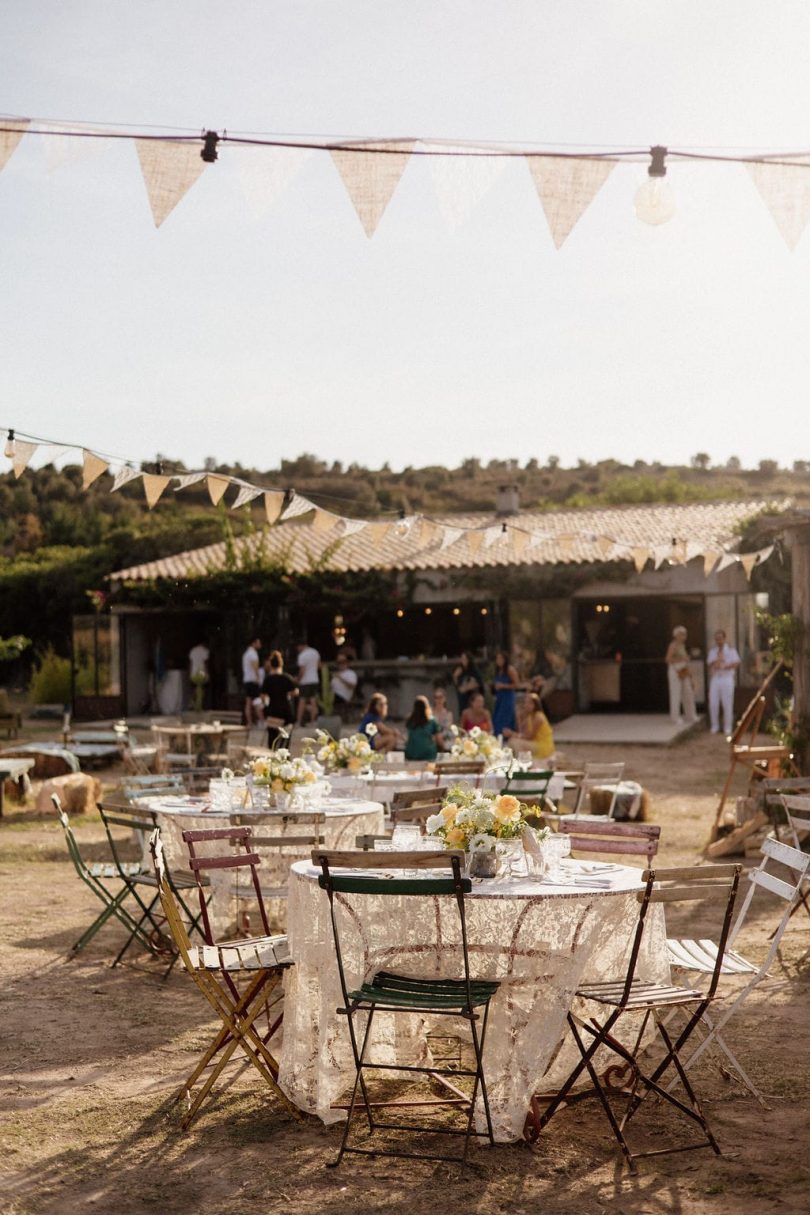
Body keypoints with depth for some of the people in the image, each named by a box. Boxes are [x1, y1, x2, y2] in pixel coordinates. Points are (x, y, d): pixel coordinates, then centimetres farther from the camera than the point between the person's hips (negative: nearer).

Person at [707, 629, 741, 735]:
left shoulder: (730, 649, 0)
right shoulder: (713, 650, 11)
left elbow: (736, 663, -10)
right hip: (715, 679, 3)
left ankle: (727, 728, 7)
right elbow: (711, 664, 4)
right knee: (713, 704, 0)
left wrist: (723, 667, -19)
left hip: (727, 679, -3)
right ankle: (715, 726, 12)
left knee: (727, 704, -1)